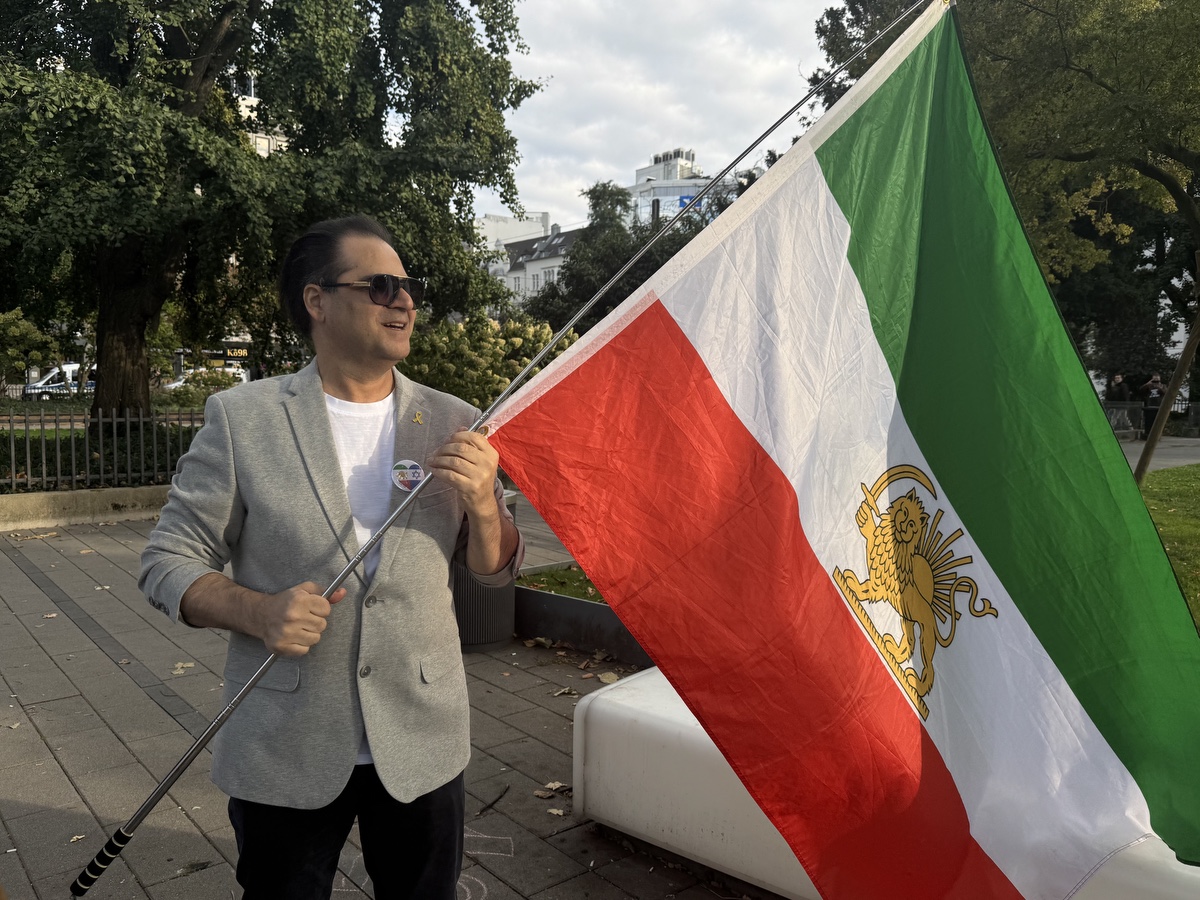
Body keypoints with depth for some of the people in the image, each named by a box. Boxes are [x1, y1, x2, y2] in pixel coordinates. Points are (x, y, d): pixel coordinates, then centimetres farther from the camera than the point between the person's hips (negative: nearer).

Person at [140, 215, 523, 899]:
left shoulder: (453, 423, 1)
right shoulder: (241, 418, -5)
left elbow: (497, 570, 4)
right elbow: (169, 563, -2)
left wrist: (482, 502, -17)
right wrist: (256, 611, -21)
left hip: (423, 745, 2)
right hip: (283, 749, -1)